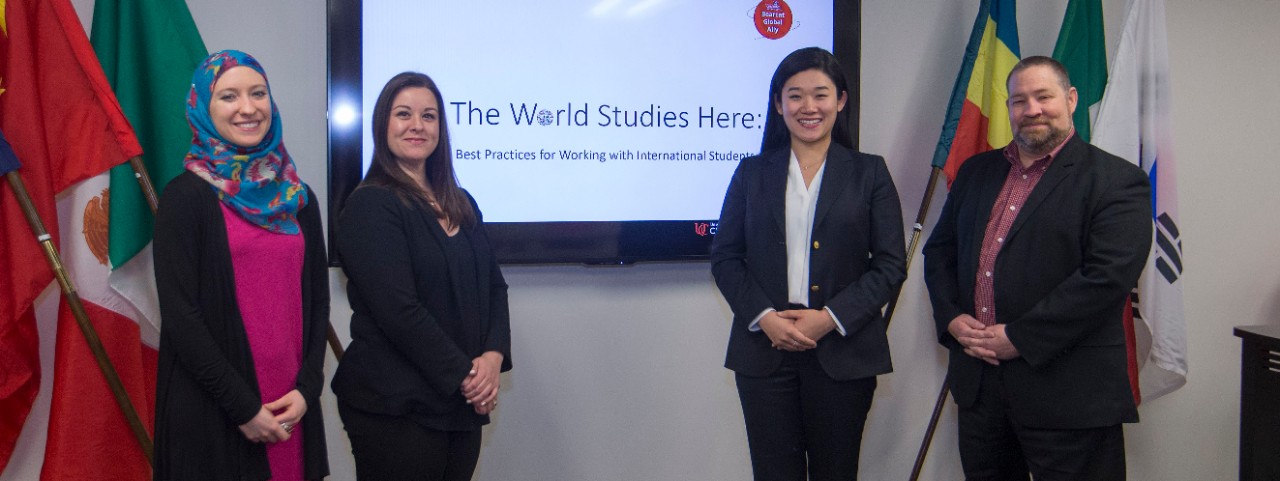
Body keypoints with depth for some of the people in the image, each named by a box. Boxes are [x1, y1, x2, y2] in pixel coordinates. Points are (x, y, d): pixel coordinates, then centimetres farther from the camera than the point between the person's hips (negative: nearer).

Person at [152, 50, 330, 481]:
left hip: (291, 411, 4)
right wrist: (243, 407, -13)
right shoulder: (186, 196, -5)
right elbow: (179, 313, -11)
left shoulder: (298, 198, 9)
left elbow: (317, 300, 9)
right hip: (211, 413, -4)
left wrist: (306, 387, -3)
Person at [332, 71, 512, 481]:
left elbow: (494, 286, 11)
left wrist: (494, 355, -6)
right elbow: (398, 309, -17)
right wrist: (465, 374, -13)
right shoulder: (370, 206, -9)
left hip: (462, 403, 7)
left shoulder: (461, 204, 13)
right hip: (396, 407, -6)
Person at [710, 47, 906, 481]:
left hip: (843, 352, -1)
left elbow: (891, 264, 0)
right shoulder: (752, 173, 8)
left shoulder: (868, 173, 5)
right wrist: (763, 316, -11)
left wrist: (832, 317, -12)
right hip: (764, 348, 1)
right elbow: (724, 257, 5)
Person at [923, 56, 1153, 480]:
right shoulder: (977, 171, 14)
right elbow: (939, 250, 16)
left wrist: (1019, 337, -18)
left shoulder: (1116, 181, -6)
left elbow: (1108, 276, -17)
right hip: (977, 381, 6)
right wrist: (951, 318, -2)